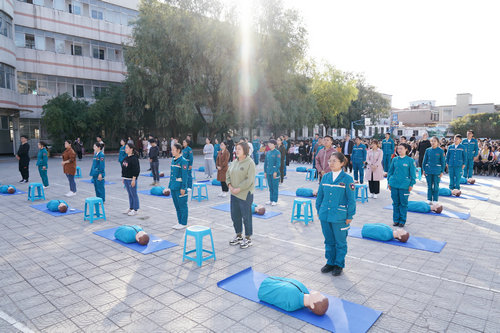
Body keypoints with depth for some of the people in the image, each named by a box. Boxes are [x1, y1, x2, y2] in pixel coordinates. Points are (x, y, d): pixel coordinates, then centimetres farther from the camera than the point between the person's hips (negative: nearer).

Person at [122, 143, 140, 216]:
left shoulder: (134, 158, -15)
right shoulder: (126, 158, 11)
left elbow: (136, 170, -18)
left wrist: (133, 180, -21)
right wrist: (124, 178, 17)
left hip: (131, 179, -9)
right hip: (126, 179, 9)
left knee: (134, 194, 0)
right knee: (130, 194, 17)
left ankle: (135, 209, 9)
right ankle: (131, 208, 27)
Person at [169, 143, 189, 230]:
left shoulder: (183, 161, -14)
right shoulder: (173, 160, 11)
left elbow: (185, 176, -16)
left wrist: (183, 188, -18)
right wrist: (170, 185, 16)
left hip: (180, 187, -9)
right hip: (173, 187, 9)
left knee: (182, 205, 2)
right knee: (177, 205, 16)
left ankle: (183, 223, 11)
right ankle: (179, 222, 27)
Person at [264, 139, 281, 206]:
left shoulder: (277, 153, -7)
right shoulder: (267, 153, 10)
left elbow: (278, 163, -11)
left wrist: (275, 172, -17)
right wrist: (265, 171, 11)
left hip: (274, 172, -6)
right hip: (268, 172, 6)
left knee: (275, 186, 0)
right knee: (270, 186, 12)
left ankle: (274, 201, 8)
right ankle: (271, 200, 21)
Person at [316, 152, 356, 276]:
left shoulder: (347, 179, -9)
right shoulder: (325, 177, 4)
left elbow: (351, 199, -7)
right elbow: (320, 195, 12)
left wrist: (349, 216, -7)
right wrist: (319, 210, 11)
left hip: (339, 217, -4)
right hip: (325, 215, 4)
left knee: (340, 242, 10)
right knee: (329, 241, 17)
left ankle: (339, 264, 26)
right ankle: (330, 262, 32)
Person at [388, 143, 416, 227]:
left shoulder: (410, 160, -2)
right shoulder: (395, 159, 7)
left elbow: (412, 174, 1)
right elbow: (390, 171, 13)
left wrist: (411, 184, -3)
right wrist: (389, 182, 10)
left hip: (404, 185, -3)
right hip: (394, 185, 3)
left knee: (403, 203, 5)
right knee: (395, 203, 10)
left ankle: (402, 221, 16)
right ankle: (396, 220, 21)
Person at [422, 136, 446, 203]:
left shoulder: (440, 151, -3)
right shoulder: (428, 150, 3)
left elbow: (443, 162, 0)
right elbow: (424, 160, 9)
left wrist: (442, 171, -3)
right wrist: (423, 170, 6)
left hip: (437, 171, -2)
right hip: (428, 171, 2)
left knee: (436, 186, 4)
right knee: (429, 186, 9)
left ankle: (435, 200, 14)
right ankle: (429, 200, 19)